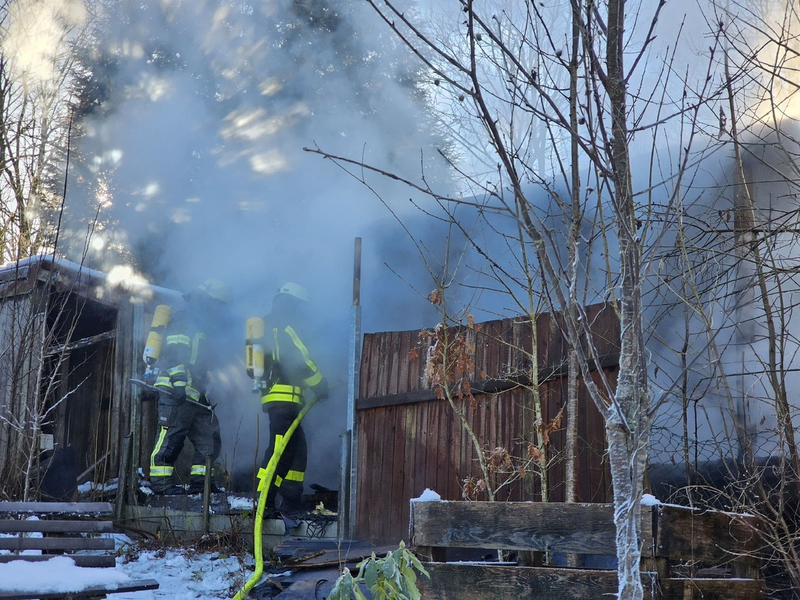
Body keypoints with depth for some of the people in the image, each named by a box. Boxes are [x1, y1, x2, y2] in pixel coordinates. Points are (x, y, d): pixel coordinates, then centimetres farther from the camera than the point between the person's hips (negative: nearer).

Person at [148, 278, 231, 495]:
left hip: (197, 396, 10)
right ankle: (160, 481, -6)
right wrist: (179, 381, -24)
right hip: (176, 392, -10)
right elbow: (174, 354, -15)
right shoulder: (183, 321, -3)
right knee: (171, 436, -10)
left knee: (209, 439, 7)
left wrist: (211, 389, 29)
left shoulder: (205, 329, 27)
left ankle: (199, 481, 12)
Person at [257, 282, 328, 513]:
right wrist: (320, 384, -1)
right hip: (285, 397, -10)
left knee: (298, 449, 12)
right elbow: (301, 361, -13)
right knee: (281, 450, -11)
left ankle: (290, 502, 11)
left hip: (271, 396, 10)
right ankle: (265, 501, -15)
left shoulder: (268, 326, 23)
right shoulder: (287, 326, -5)